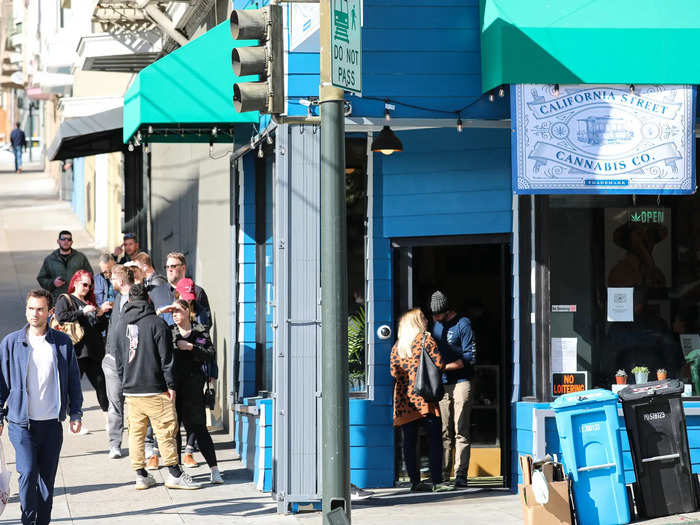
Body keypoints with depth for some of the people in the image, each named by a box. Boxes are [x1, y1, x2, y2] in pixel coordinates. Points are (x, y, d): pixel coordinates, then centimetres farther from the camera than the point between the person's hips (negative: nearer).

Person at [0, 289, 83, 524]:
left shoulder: (63, 343, 3)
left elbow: (73, 380, 11)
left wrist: (76, 413, 8)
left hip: (52, 422, 2)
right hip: (21, 422, -2)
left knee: (47, 477, 8)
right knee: (28, 472, -13)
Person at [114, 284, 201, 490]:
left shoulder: (122, 324, 9)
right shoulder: (156, 323, -8)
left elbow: (118, 357, 15)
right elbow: (166, 357, -10)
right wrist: (171, 385, -5)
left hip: (130, 389, 5)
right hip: (155, 388, -5)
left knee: (136, 432, 9)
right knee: (165, 431, -1)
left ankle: (141, 475, 11)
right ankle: (174, 474, 0)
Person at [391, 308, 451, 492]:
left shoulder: (397, 346, 12)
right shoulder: (426, 339, 0)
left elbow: (394, 372, 8)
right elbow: (439, 365, -5)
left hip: (403, 399, 5)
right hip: (424, 396, -5)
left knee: (409, 442, 5)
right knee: (434, 439, -4)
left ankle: (415, 482, 3)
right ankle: (437, 481, -9)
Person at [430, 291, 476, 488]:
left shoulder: (462, 324, -5)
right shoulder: (436, 325, 16)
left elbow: (470, 357, -10)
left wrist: (444, 367, -15)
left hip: (461, 382, -6)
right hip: (441, 384, 6)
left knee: (461, 432, -7)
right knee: (444, 433, 3)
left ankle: (461, 475, -8)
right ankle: (443, 475, 4)